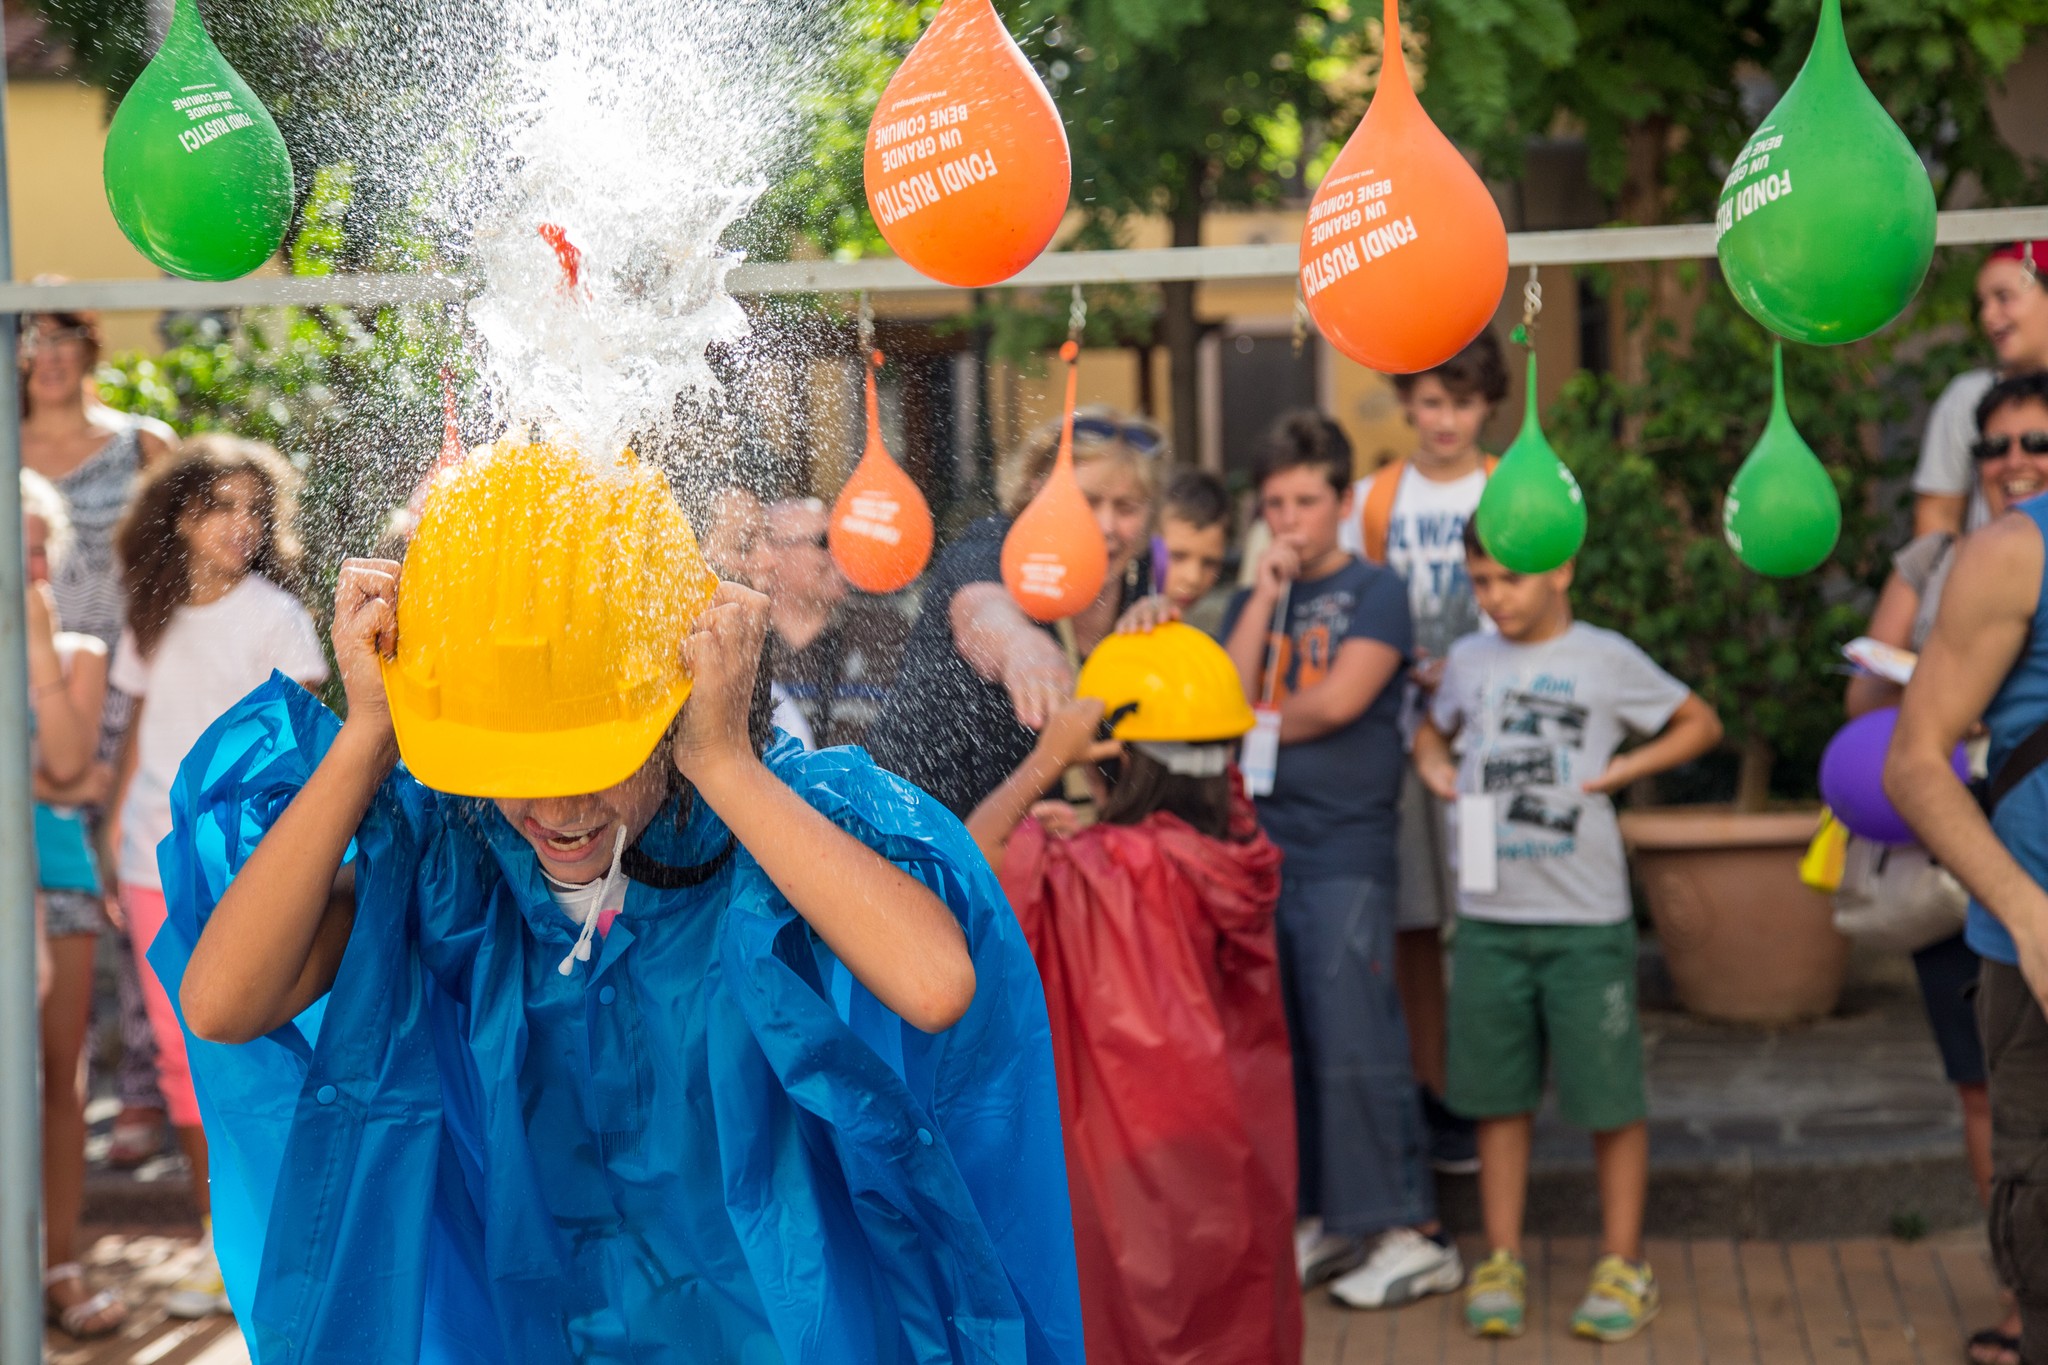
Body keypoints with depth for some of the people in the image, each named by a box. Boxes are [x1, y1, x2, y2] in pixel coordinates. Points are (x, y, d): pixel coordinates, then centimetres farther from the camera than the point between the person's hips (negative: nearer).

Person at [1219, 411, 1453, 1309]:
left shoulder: (1375, 592, -1)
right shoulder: (1254, 600, 15)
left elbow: (1339, 700, -13)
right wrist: (1266, 594, -3)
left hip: (1344, 852, -6)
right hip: (1263, 846, 6)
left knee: (1356, 1049, -9)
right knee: (1282, 1049, 8)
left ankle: (1413, 1235, -3)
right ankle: (1324, 1220, 17)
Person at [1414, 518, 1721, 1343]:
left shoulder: (1605, 659, -2)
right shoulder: (1469, 660, 9)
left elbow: (1700, 724, 6)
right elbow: (1434, 729, 26)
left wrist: (1623, 769, -7)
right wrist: (1433, 764, 4)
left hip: (1585, 919, -3)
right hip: (1488, 915, 4)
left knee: (1610, 1096, 1)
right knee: (1497, 1095, 8)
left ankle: (1622, 1265, 12)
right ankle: (1502, 1261, 18)